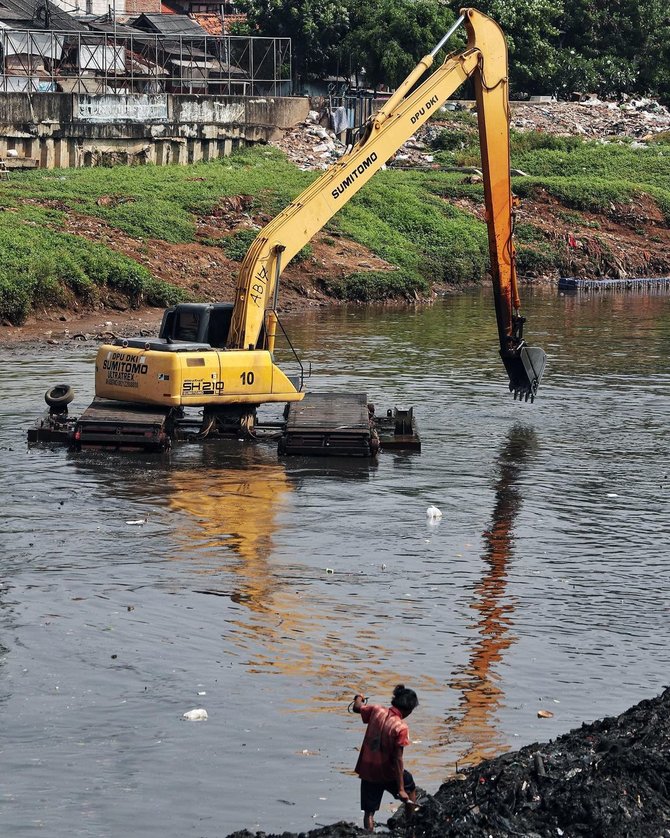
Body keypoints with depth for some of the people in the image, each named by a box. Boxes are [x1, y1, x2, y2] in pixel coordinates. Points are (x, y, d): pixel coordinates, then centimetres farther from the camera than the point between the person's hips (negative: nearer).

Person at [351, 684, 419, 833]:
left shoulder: (377, 711, -9)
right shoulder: (401, 727, -22)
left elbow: (357, 708, 11)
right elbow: (397, 759, -23)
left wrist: (359, 698, 37)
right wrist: (401, 789, -19)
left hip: (367, 770, 3)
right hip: (387, 773, -3)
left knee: (369, 811, 7)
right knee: (410, 788, 27)